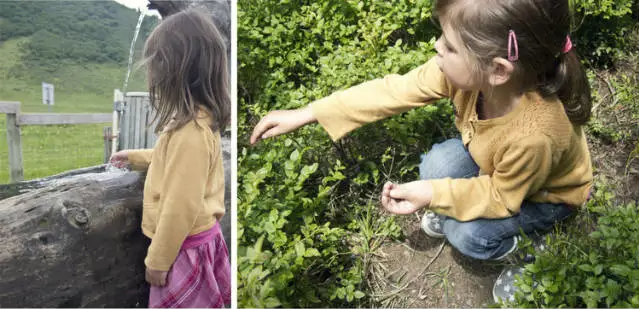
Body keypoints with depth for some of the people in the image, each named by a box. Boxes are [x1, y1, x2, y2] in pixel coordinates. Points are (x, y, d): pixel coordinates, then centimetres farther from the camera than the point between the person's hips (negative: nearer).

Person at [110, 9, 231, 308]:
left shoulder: (191, 131, -29)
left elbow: (181, 208, -26)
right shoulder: (200, 118, 2)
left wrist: (157, 260, -16)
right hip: (197, 237, 9)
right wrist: (133, 156, 32)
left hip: (185, 246, -9)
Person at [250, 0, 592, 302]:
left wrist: (433, 195, -35)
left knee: (468, 234, -21)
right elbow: (394, 90, -27)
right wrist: (307, 113, -27)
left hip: (547, 194, -4)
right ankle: (453, 209, 13)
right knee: (436, 163, -19)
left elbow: (502, 198, -27)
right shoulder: (464, 70, -32)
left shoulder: (534, 135, -46)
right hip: (493, 165, 5)